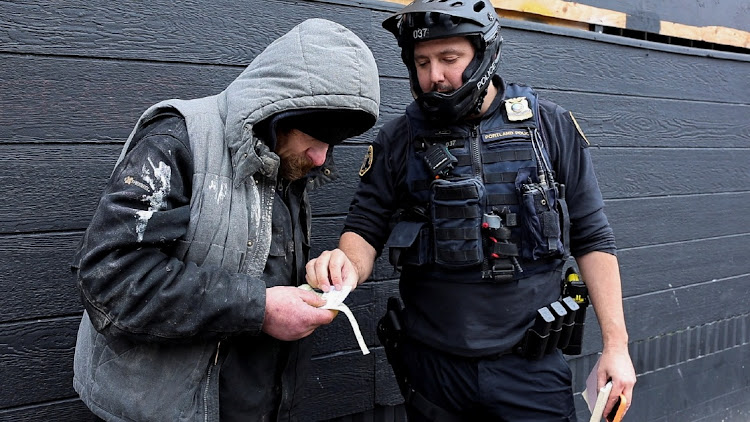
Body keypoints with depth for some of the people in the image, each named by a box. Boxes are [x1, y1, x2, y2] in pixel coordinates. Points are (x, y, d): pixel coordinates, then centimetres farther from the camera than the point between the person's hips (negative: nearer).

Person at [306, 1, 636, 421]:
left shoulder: (549, 126, -2)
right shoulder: (399, 140, 0)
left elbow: (592, 239, 0)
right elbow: (365, 228, 0)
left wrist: (616, 343, -3)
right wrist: (348, 267, -23)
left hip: (531, 365, -1)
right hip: (433, 366, 1)